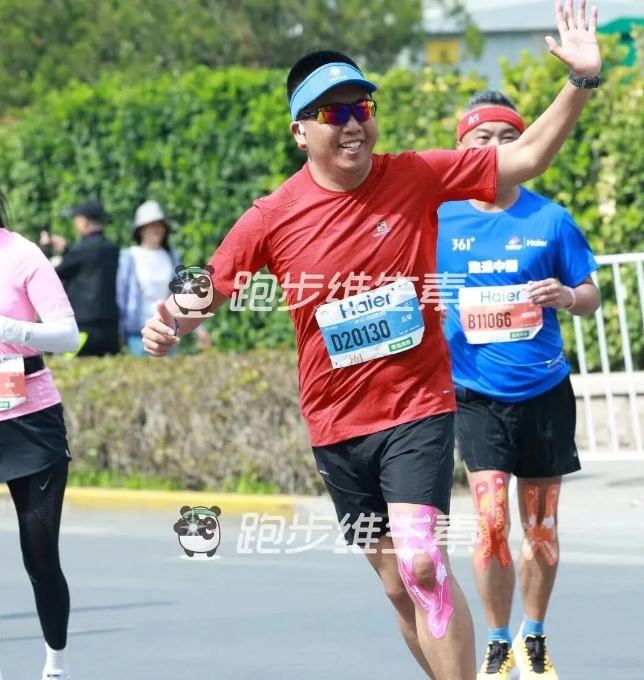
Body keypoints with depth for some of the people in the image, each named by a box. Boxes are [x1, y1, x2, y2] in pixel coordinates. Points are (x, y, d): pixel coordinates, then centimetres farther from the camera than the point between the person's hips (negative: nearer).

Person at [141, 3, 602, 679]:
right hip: (337, 423, 3)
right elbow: (209, 289, 3)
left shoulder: (416, 178, -7)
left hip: (418, 406, -3)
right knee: (397, 584, 11)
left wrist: (581, 82, -15)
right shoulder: (274, 217, -6)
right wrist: (171, 323, -19)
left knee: (422, 560, -22)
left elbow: (526, 156, -3)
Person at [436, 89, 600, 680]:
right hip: (477, 393, -1)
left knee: (540, 525, 8)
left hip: (545, 391, 1)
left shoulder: (549, 220, -1)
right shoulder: (438, 221, -2)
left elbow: (591, 296, 5)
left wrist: (568, 296, -16)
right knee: (491, 518, -13)